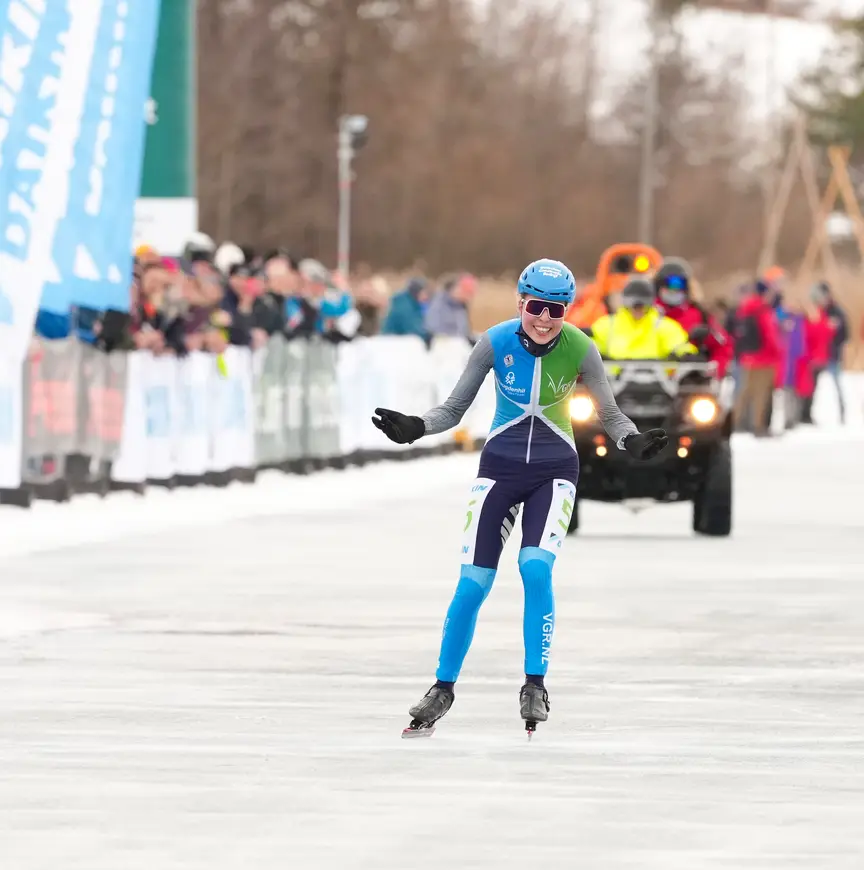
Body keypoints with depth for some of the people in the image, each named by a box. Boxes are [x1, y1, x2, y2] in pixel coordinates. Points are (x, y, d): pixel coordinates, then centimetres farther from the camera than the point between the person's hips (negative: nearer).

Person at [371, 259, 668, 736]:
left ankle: (535, 686, -9)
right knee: (472, 584, -4)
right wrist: (415, 427, -22)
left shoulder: (579, 349, -12)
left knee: (535, 567, -23)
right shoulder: (496, 342, -12)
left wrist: (632, 440, -22)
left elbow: (609, 413, -1)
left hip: (554, 470, -1)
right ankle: (443, 687, 15)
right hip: (500, 465, 1)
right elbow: (454, 408, -4)